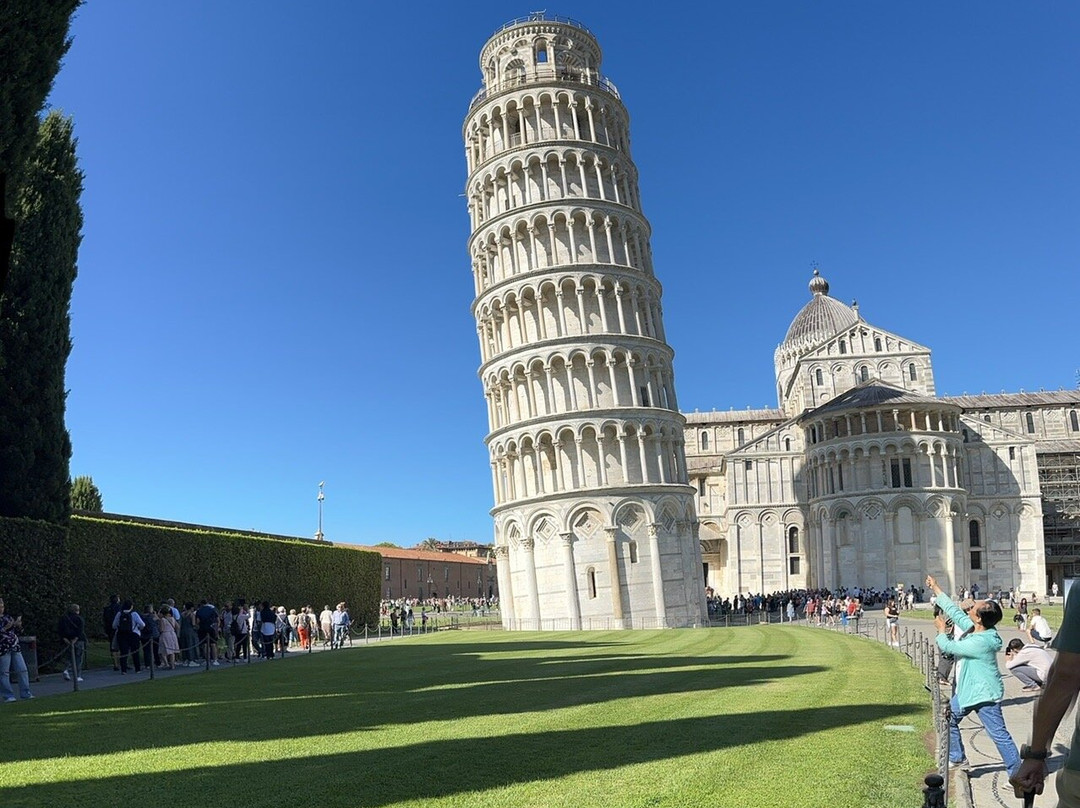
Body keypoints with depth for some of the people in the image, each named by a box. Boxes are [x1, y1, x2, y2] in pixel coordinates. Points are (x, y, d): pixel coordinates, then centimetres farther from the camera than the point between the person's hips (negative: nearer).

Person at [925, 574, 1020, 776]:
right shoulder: (974, 629, -3)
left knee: (999, 735, -5)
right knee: (949, 720, 20)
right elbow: (955, 612, 9)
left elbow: (948, 647, -19)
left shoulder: (980, 642, -29)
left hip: (984, 695, -10)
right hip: (967, 690, 10)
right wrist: (936, 589, 13)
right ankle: (957, 758, 34)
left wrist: (941, 630, 1)